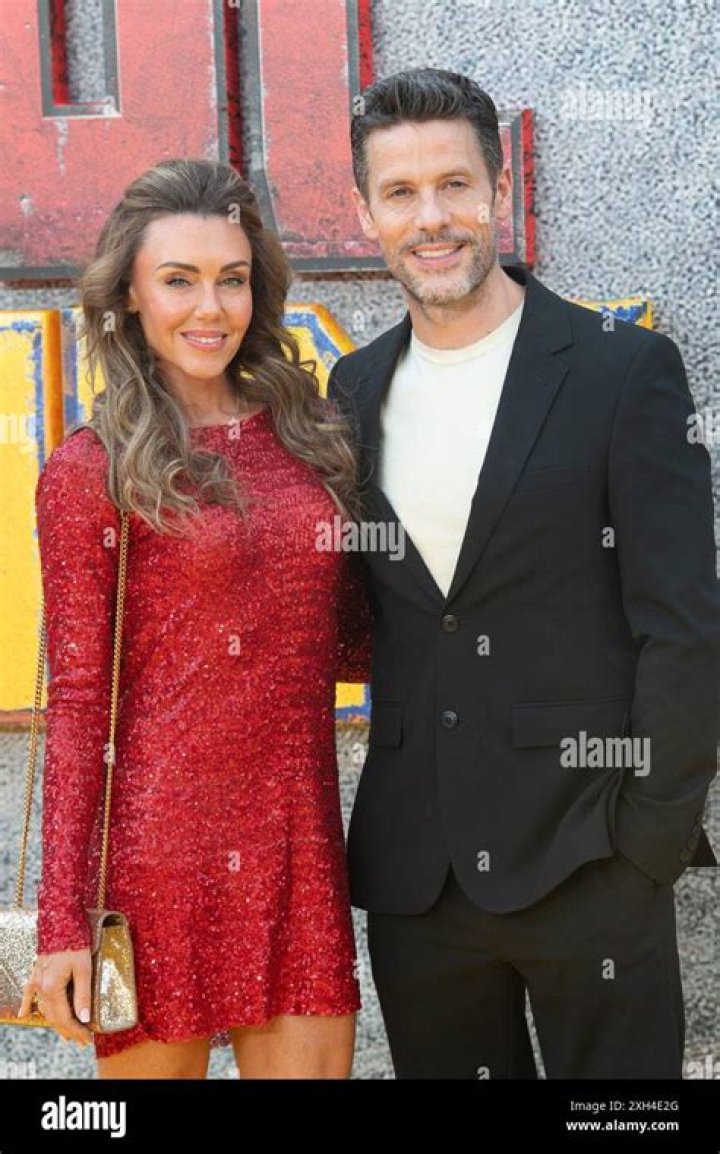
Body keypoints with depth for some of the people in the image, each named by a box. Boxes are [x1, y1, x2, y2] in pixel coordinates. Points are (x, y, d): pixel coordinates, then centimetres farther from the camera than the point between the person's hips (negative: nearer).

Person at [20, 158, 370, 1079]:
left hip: (301, 844, 4)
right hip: (162, 847, -4)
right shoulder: (90, 469, -3)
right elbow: (78, 701, -5)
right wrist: (63, 923, -7)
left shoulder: (305, 437, 9)